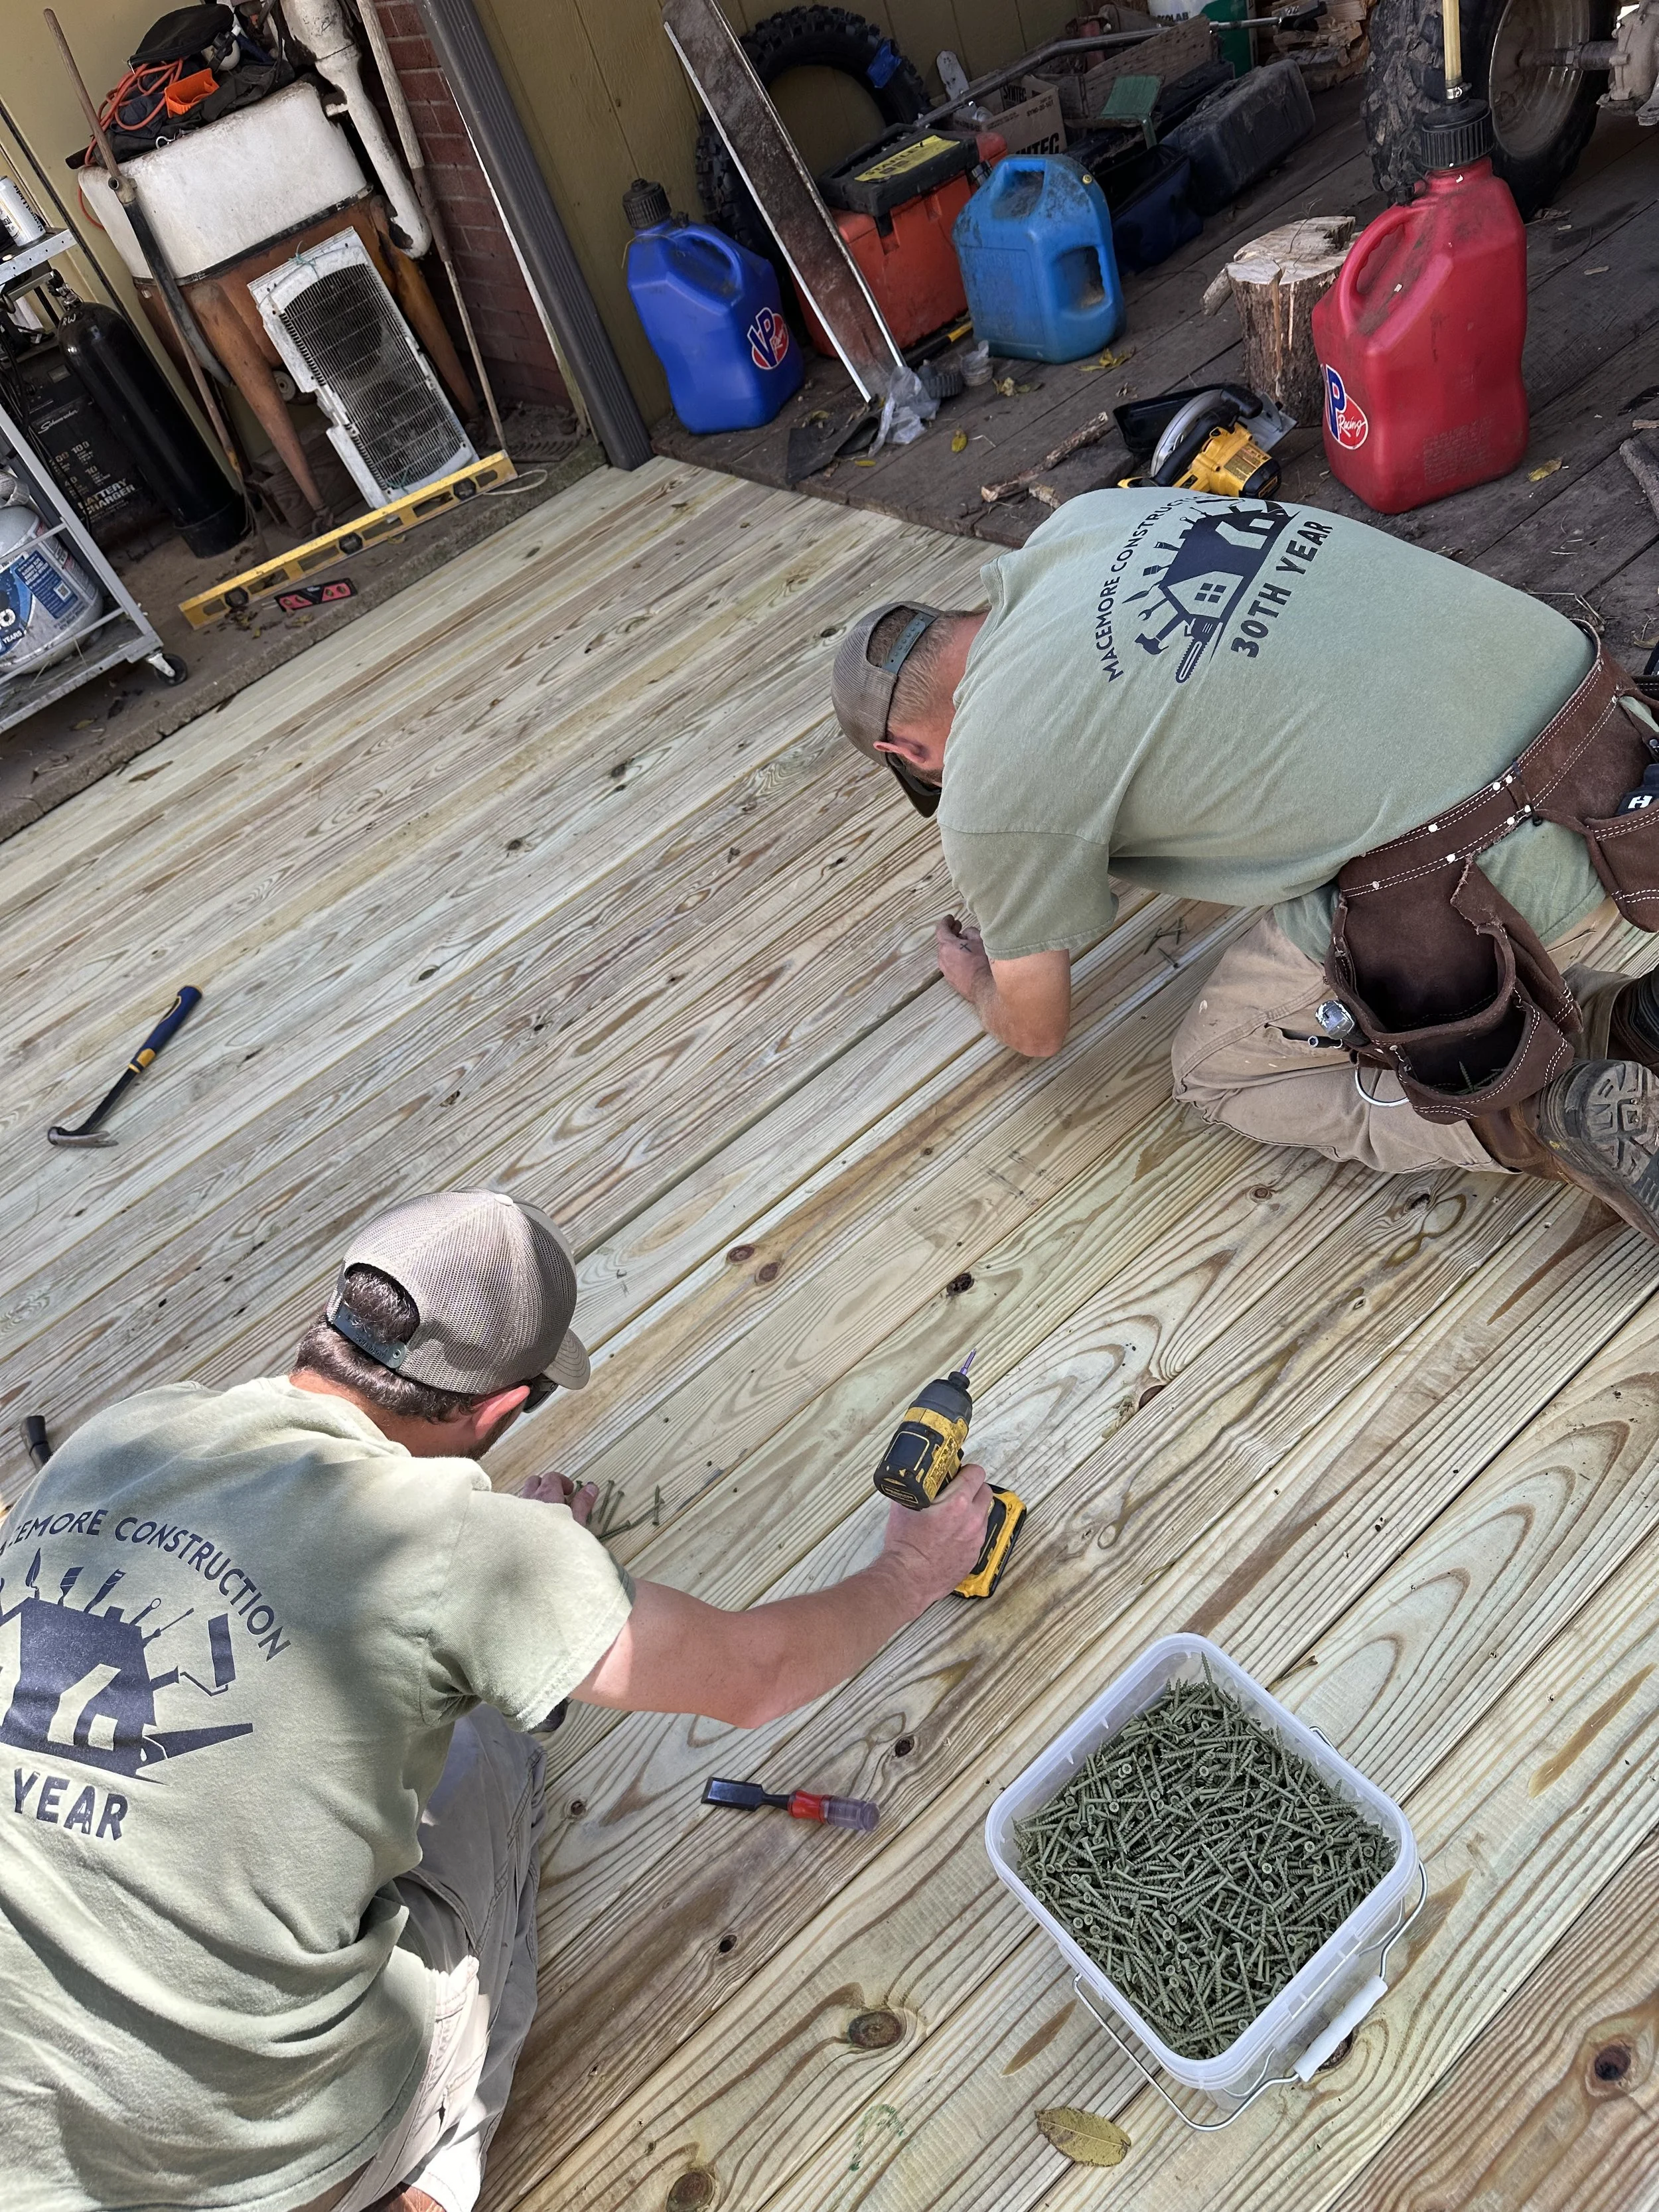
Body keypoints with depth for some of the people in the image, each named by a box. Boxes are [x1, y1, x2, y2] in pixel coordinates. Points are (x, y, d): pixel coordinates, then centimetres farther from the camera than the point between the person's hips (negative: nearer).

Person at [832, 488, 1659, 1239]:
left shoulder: (991, 786, -4)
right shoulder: (1094, 513, 16)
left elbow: (1036, 1028, 13)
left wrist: (982, 985, 36)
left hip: (1483, 879, -7)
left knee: (1221, 1070, 16)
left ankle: (1557, 1113, 1)